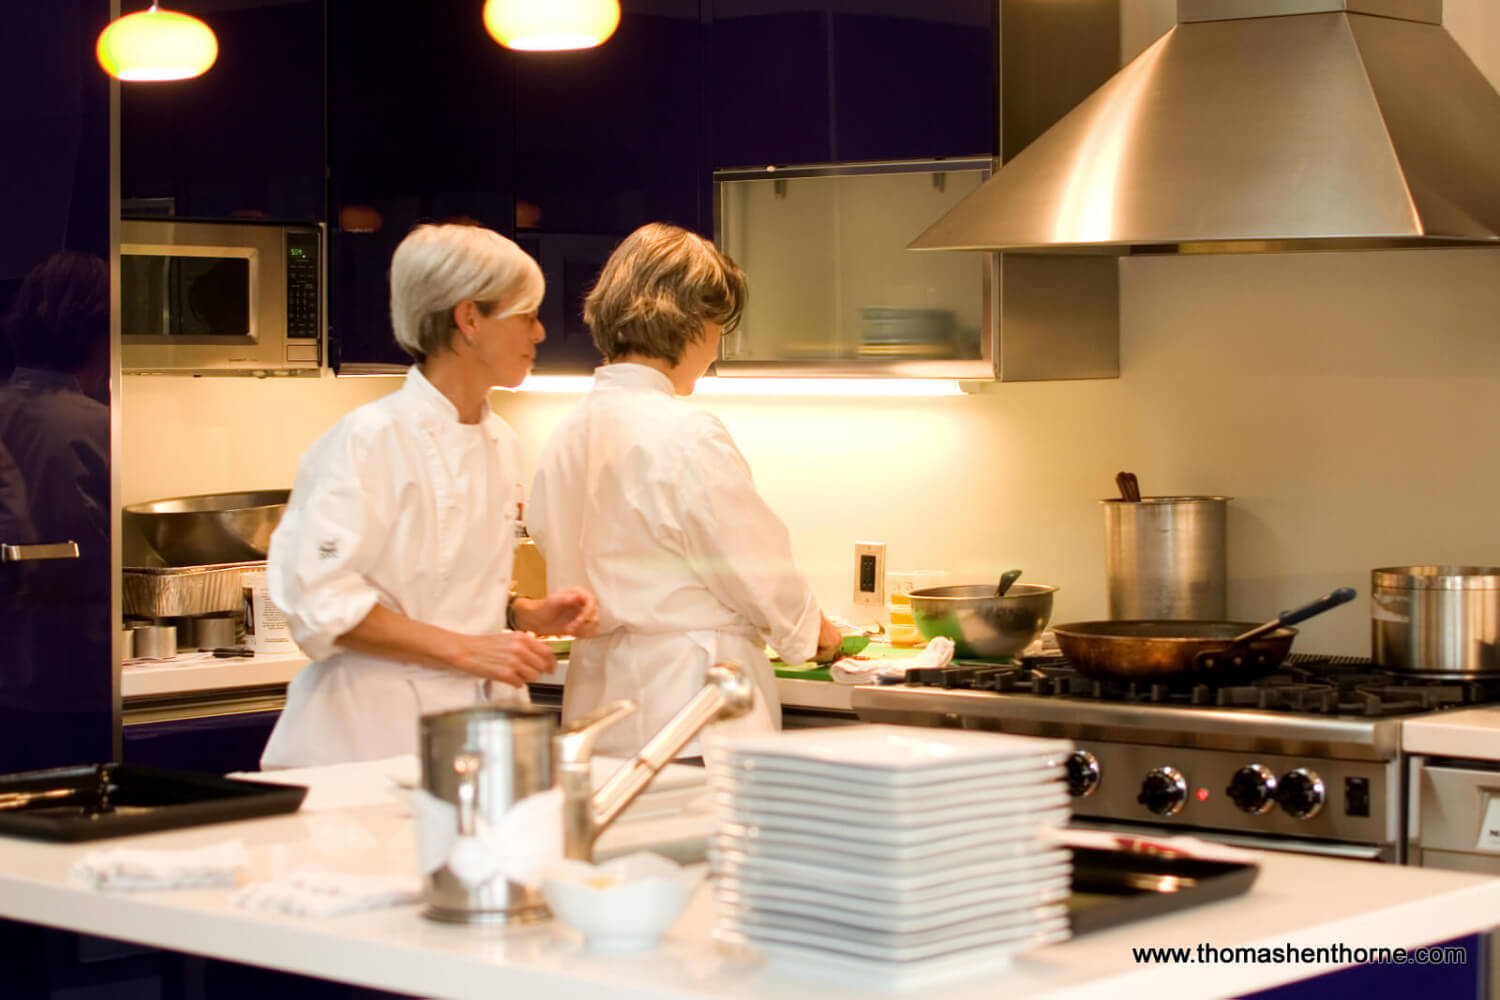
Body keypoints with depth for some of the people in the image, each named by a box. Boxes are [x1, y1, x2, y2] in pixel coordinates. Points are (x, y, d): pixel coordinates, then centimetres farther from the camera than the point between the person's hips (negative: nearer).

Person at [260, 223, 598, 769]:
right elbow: (319, 600, -17)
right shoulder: (370, 439, -11)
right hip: (374, 733, -7)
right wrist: (464, 649, -19)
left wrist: (527, 615, 4)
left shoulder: (501, 444, 13)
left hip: (471, 723, 7)